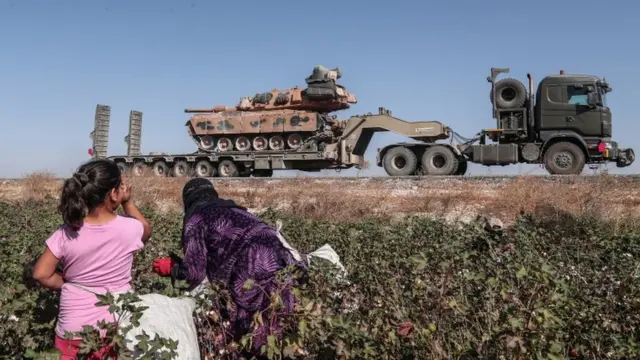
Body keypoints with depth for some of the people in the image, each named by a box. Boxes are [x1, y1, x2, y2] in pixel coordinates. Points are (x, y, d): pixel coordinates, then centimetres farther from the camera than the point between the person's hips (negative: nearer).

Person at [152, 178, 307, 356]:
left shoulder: (195, 218, 10)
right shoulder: (234, 208, 30)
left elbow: (195, 274, 7)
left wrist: (171, 268, 27)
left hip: (258, 281, -7)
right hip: (286, 267, 8)